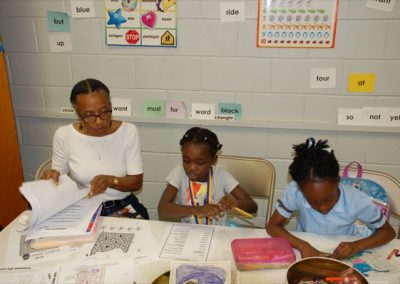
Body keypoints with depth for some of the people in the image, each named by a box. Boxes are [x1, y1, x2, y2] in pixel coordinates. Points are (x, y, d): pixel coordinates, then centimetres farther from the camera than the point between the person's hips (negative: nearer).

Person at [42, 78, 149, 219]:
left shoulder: (128, 131, -7)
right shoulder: (64, 135, -7)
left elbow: (136, 182, -6)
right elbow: (59, 177, 7)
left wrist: (110, 180, -24)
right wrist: (52, 177, -17)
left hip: (123, 207, 2)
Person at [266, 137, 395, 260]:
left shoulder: (358, 200, -21)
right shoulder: (294, 191, -23)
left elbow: (388, 232, -7)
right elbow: (272, 226, -16)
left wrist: (357, 245, -24)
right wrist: (302, 246, -31)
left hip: (342, 259, 1)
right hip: (307, 256, -1)